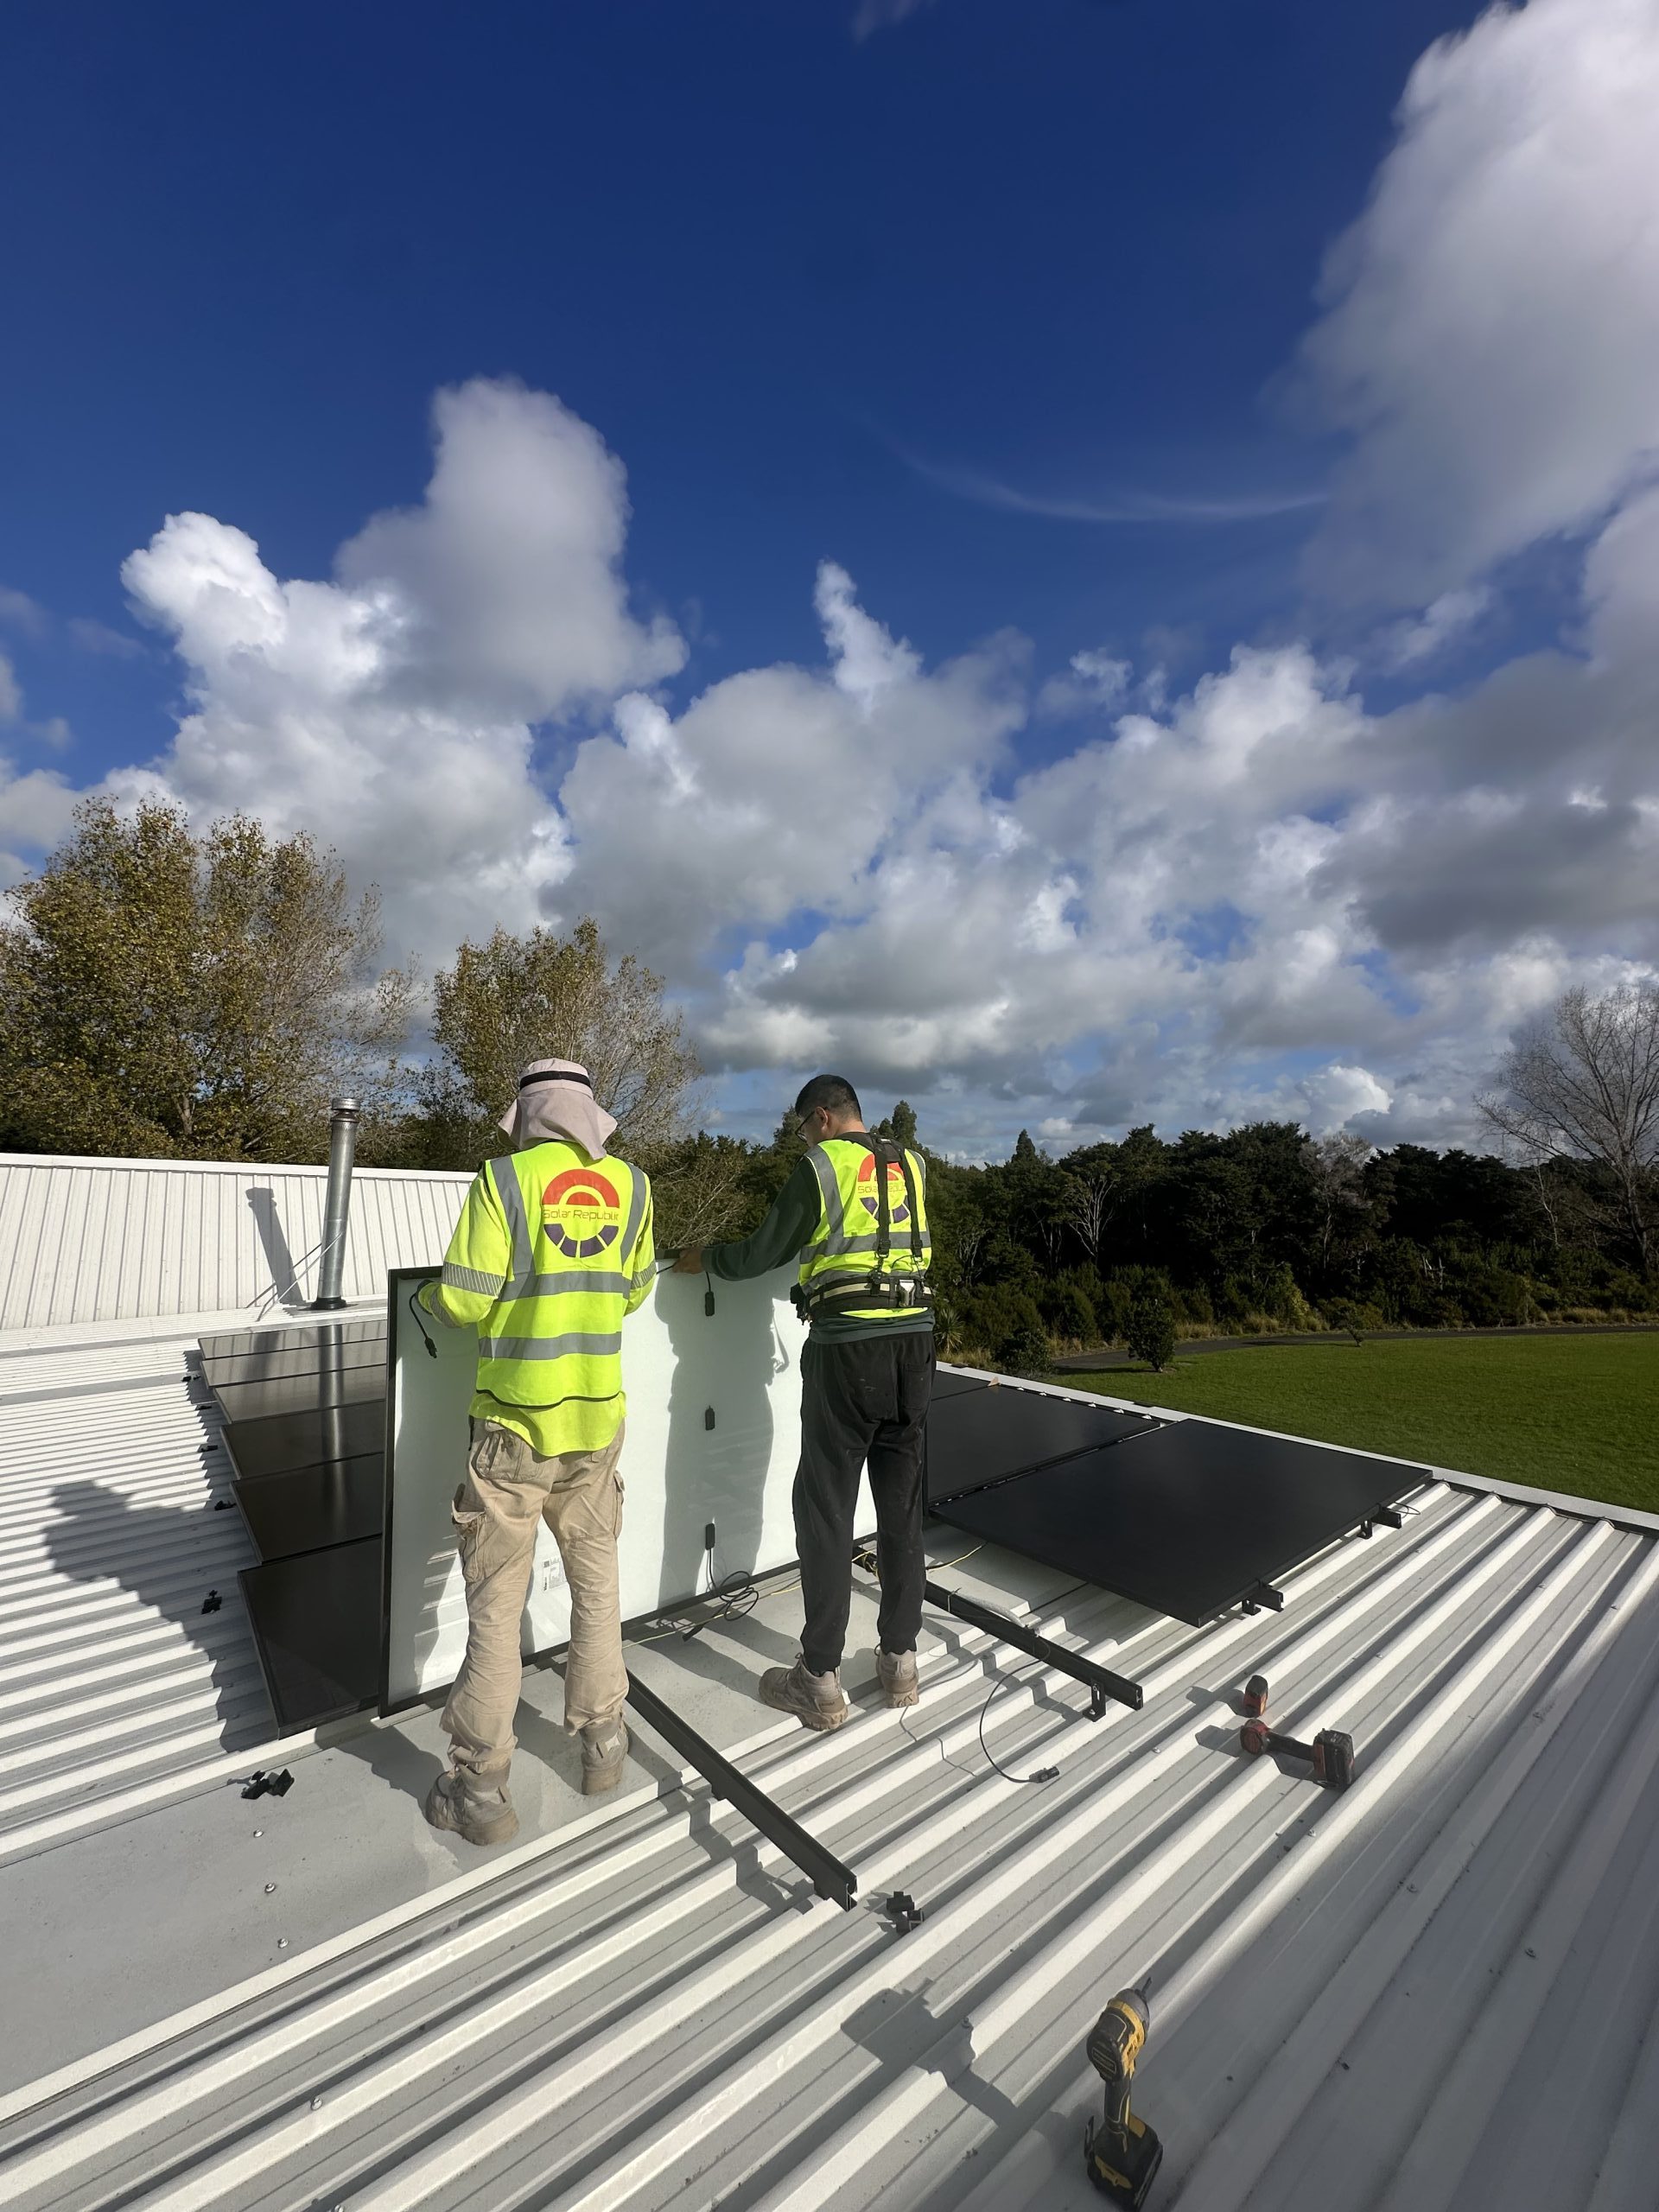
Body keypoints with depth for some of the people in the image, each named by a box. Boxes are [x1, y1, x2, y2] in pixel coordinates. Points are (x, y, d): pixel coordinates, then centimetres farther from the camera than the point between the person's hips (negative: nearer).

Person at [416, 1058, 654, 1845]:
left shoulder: (503, 1178, -13)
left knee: (496, 1603, 12)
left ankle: (481, 1788, 25)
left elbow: (466, 1301, -14)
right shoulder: (629, 1183, -2)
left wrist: (429, 1295, 8)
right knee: (596, 1580, 21)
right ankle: (602, 1742, 36)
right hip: (599, 1420, 4)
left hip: (515, 1425, -3)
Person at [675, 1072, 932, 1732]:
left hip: (848, 1348, -6)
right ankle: (900, 1663, 27)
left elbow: (765, 1253, 1)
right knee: (901, 1509, 15)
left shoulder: (821, 1165, -5)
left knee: (825, 1512, 6)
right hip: (913, 1344, 6)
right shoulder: (910, 1166, 11)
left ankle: (820, 1684, 16)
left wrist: (705, 1257, 19)